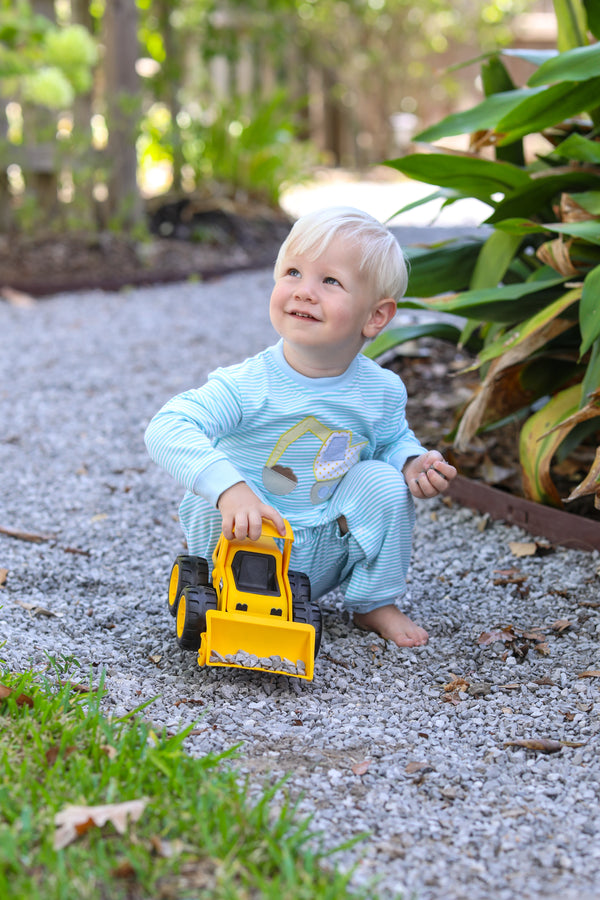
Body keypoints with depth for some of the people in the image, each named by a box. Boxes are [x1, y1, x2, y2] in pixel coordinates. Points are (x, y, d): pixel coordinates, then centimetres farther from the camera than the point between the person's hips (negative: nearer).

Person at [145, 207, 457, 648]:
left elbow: (393, 440, 12)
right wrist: (228, 487, -50)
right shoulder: (248, 386, -25)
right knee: (208, 508, -31)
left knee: (381, 480, -17)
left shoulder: (381, 391, -10)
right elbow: (167, 429, -35)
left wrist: (412, 463, -13)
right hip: (249, 543, -3)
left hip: (326, 555, 3)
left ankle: (375, 603, 6)